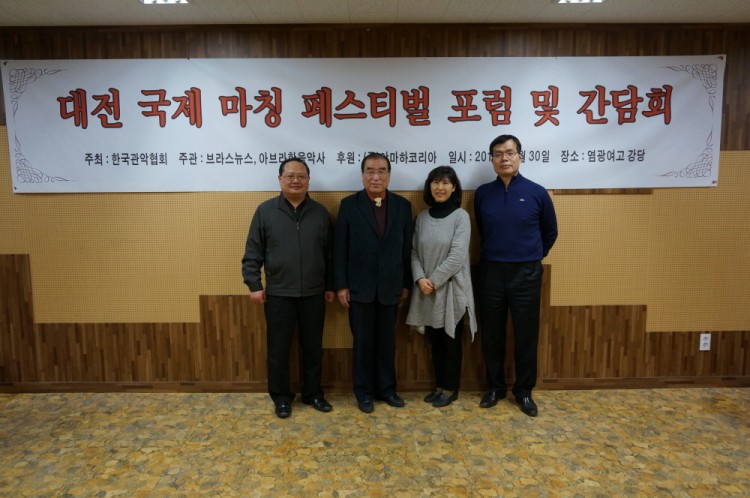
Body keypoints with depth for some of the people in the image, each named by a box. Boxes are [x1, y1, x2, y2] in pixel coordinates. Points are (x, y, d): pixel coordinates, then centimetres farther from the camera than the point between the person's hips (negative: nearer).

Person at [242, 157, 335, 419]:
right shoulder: (265, 211, -2)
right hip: (278, 294, -1)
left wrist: (330, 286, 6)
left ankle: (313, 393, 29)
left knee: (313, 348, 12)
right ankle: (281, 397, 25)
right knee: (278, 349, 9)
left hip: (314, 294, 2)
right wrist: (254, 284, -6)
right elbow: (252, 252, -1)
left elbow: (330, 253, 7)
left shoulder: (320, 212, 4)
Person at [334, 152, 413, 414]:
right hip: (360, 286, -2)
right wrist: (341, 285, -7)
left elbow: (407, 247, 4)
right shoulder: (349, 204, -2)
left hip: (390, 287, 2)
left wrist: (406, 283, 3)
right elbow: (340, 248, -4)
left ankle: (386, 388, 28)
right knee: (362, 342, 9)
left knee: (387, 342, 12)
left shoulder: (403, 205, 3)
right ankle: (364, 391, 24)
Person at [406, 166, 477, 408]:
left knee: (451, 341, 8)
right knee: (435, 341, 13)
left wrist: (434, 281, -14)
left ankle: (450, 388, 23)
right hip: (427, 291, 4)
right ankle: (440, 385, 28)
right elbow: (414, 252, 5)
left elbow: (457, 256, -15)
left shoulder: (461, 216, -8)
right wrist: (420, 278, -11)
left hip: (451, 288, -4)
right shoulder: (422, 217, 6)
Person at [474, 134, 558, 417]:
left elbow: (550, 232, 9)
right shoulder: (482, 194, 0)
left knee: (526, 335, 7)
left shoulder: (536, 193, -4)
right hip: (491, 272, 2)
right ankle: (495, 387, 26)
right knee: (491, 334, 9)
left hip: (526, 274, -1)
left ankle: (524, 391, 24)